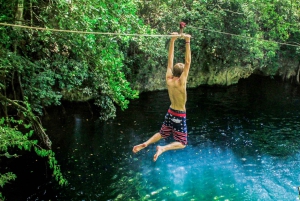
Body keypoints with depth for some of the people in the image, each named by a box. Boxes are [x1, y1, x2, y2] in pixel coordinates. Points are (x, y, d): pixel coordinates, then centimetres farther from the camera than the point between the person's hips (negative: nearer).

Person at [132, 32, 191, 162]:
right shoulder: (181, 83, -23)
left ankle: (146, 143, 2)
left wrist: (172, 40, -9)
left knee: (162, 134, 26)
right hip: (180, 116, -6)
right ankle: (163, 148, -17)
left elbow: (170, 60, -7)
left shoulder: (168, 80, -9)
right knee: (182, 143, 8)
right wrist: (187, 42, -27)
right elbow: (188, 62, -27)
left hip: (170, 113, 6)